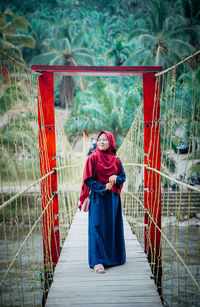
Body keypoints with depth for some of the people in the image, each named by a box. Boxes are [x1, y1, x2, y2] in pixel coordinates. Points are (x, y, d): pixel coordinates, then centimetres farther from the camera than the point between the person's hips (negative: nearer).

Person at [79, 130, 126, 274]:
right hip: (98, 198, -4)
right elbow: (88, 180, -8)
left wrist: (116, 178, -9)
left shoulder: (116, 159, 6)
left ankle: (114, 256, 26)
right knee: (97, 227, -3)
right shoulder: (93, 158, -5)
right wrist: (103, 187, -15)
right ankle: (97, 261, 5)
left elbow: (123, 176, 12)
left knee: (113, 226, 11)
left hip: (113, 198, 4)